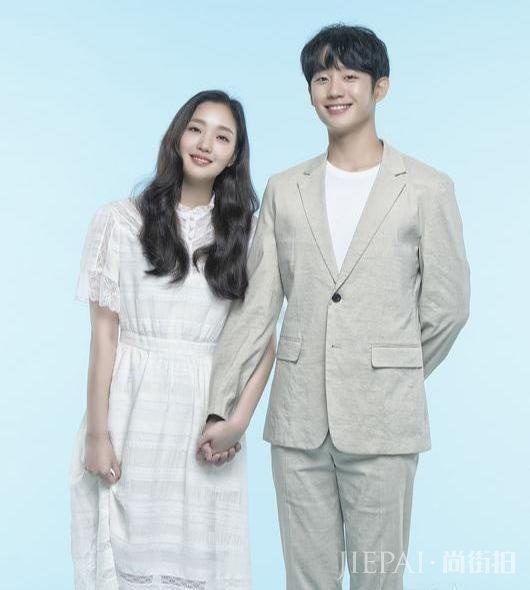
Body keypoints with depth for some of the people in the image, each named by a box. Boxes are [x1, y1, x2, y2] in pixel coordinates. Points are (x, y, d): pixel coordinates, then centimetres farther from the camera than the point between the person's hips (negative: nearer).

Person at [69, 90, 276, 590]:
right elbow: (104, 332, -1)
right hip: (133, 412, -1)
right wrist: (97, 432, -5)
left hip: (205, 418, 1)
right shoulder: (119, 221, 0)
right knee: (128, 549, 7)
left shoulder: (246, 232, 6)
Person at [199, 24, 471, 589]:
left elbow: (447, 305, 2)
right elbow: (254, 305, 4)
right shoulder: (284, 189, 7)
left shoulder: (427, 189, -1)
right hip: (297, 419, 3)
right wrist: (222, 410, 0)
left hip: (383, 422, -2)